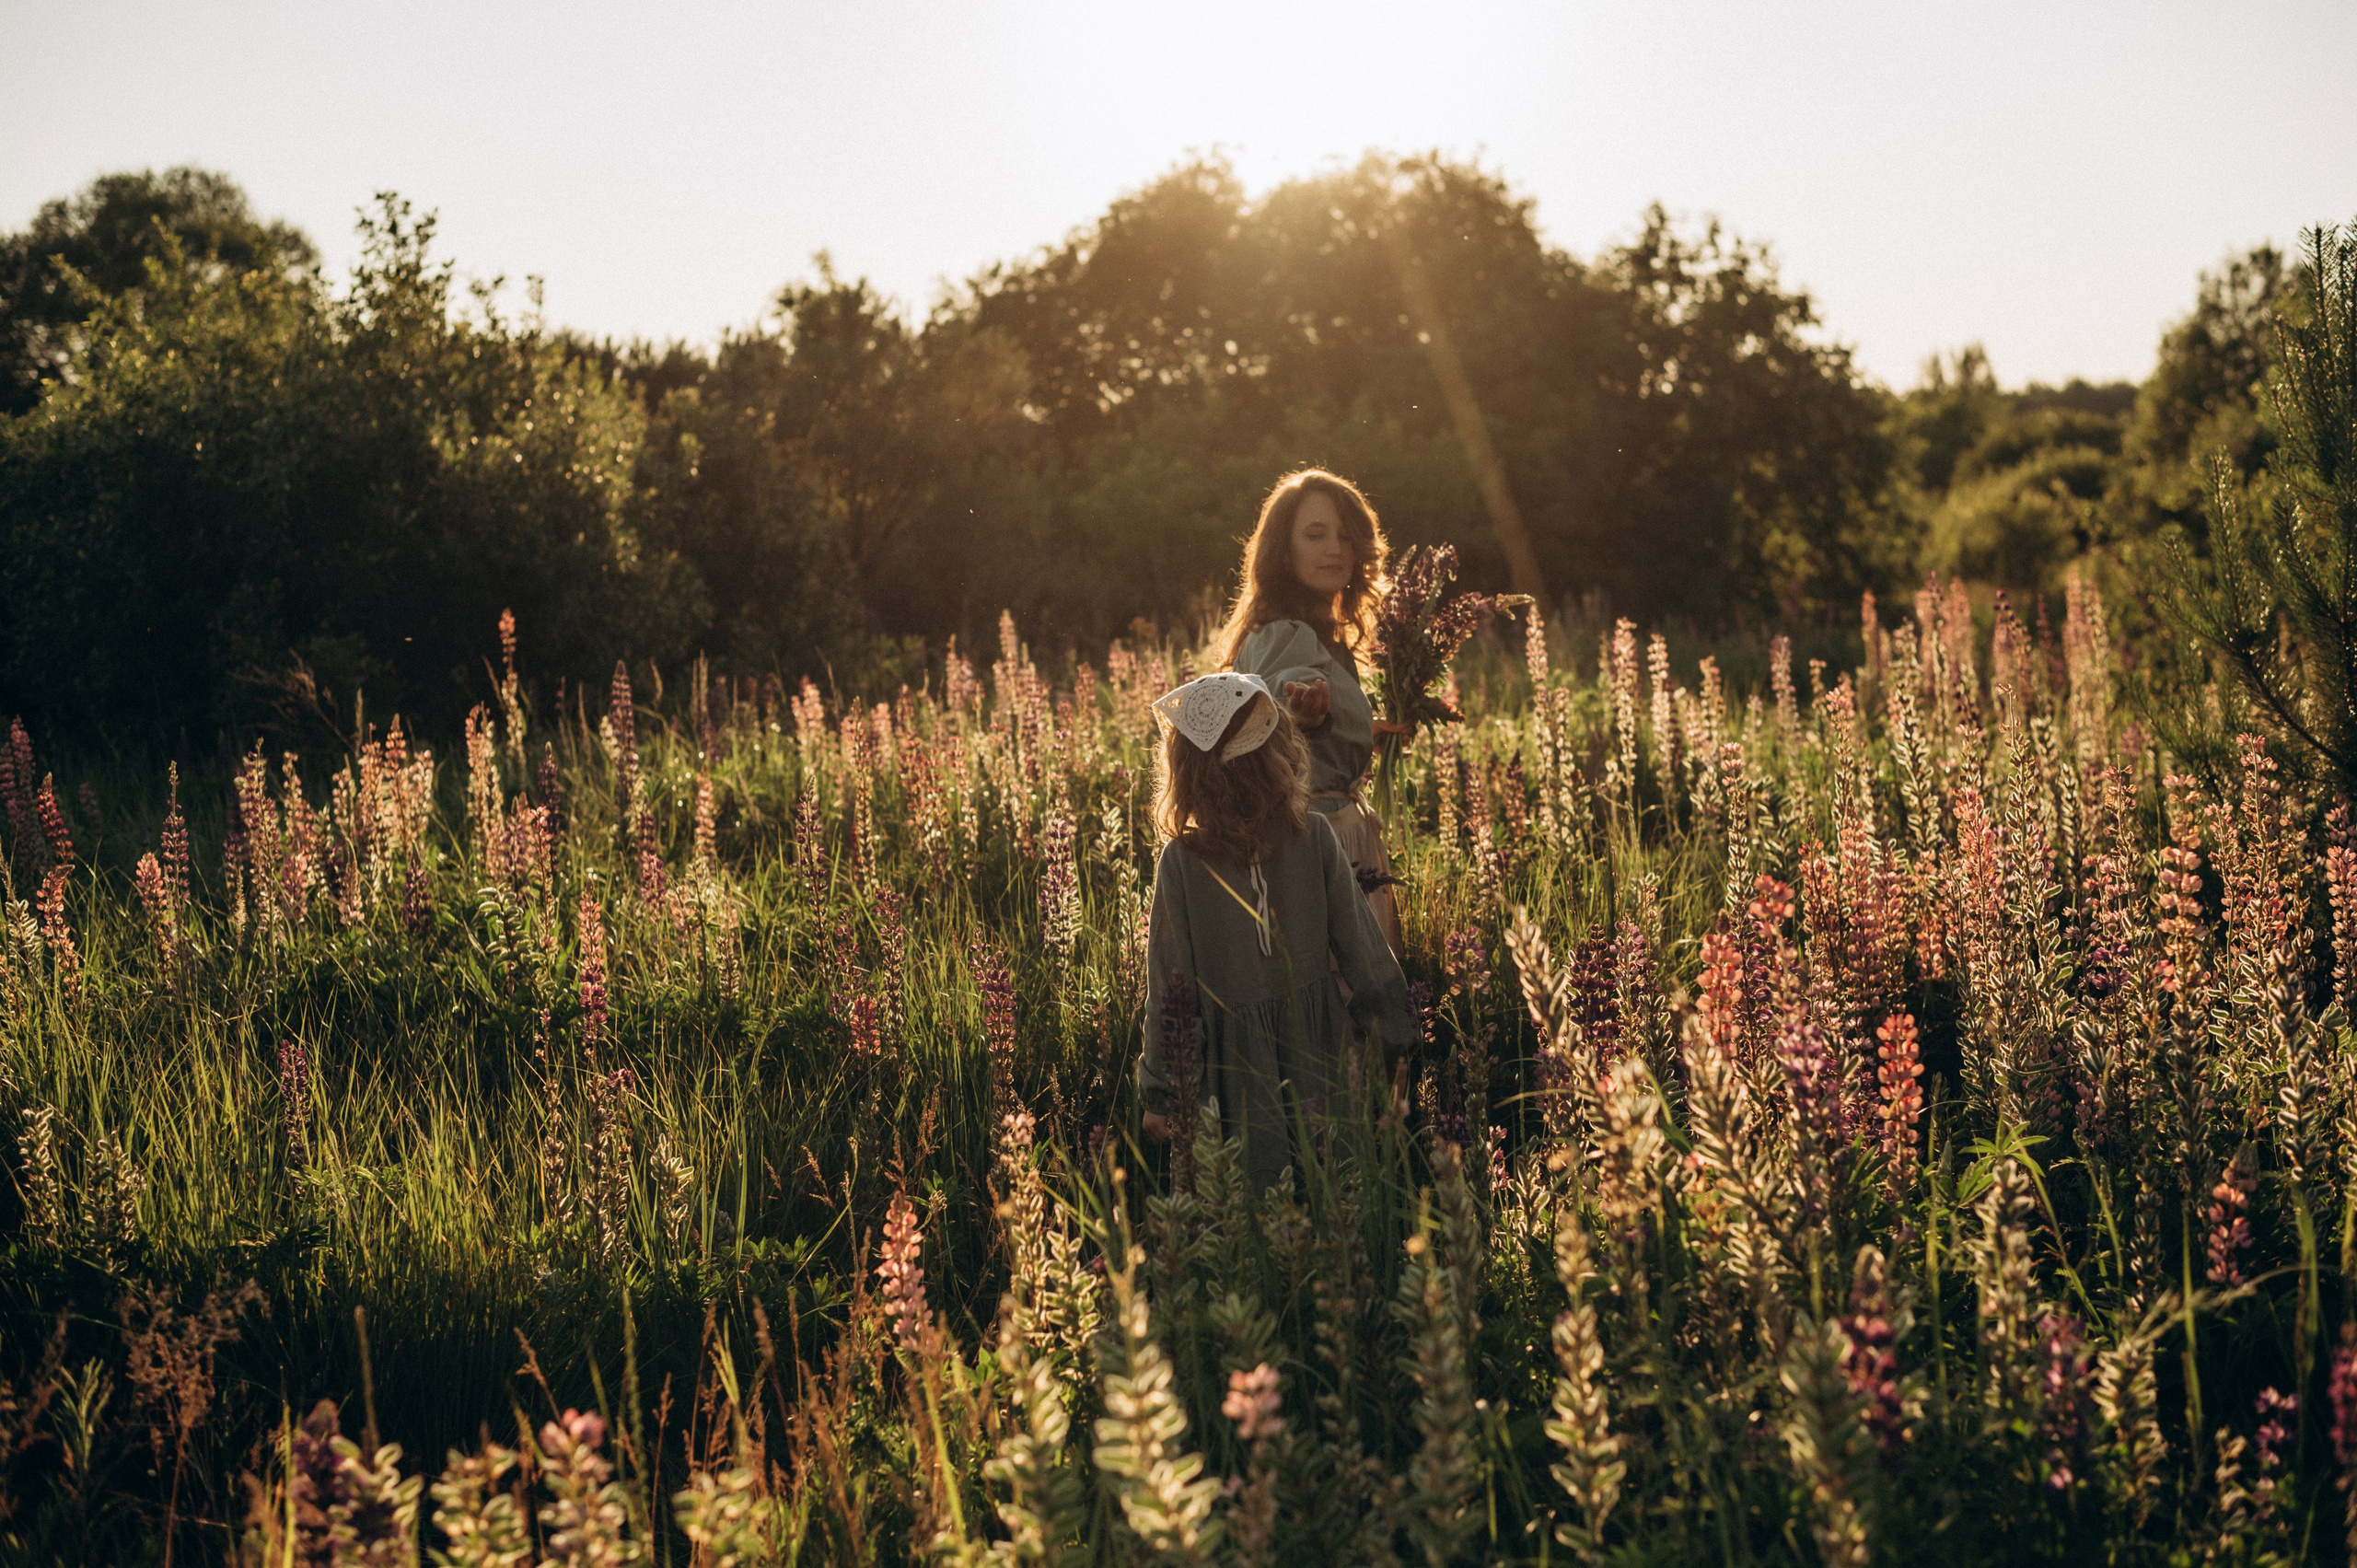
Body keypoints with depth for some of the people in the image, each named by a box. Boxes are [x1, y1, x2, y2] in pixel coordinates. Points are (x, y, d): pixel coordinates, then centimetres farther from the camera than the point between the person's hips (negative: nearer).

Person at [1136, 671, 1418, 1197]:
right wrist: (1394, 1032, 12)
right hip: (1317, 1050, 2)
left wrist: (1160, 1092, 0)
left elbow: (1170, 984, -9)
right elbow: (1361, 944, -2)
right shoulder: (1315, 837, -10)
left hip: (1234, 1060, -2)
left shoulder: (1180, 862, -16)